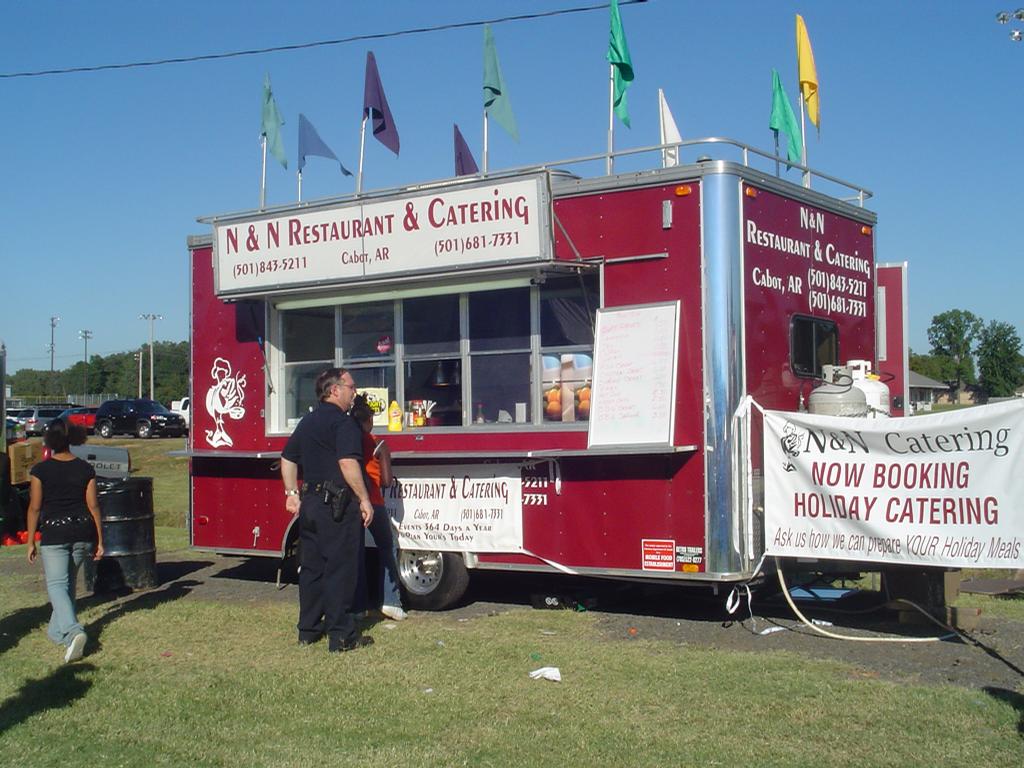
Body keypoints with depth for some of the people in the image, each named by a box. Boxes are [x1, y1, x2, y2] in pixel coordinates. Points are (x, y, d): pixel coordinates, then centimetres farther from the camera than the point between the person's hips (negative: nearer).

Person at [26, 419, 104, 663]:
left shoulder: (40, 470, -6)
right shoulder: (85, 469, 1)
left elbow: (34, 508, -3)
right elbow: (93, 506, 1)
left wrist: (31, 542, 5)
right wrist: (100, 541, 7)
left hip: (54, 532, -4)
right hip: (82, 531, 4)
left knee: (57, 584, -5)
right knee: (69, 582, 20)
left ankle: (72, 631, -26)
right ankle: (58, 630, 29)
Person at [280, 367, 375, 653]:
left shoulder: (307, 422, 15)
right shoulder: (342, 421, -13)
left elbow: (288, 459, 21)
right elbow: (348, 463, -24)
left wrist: (292, 494, 24)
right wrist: (364, 499, -20)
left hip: (310, 503, 9)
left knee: (311, 567, 15)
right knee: (341, 569, -4)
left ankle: (308, 629, 22)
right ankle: (342, 635, -1)